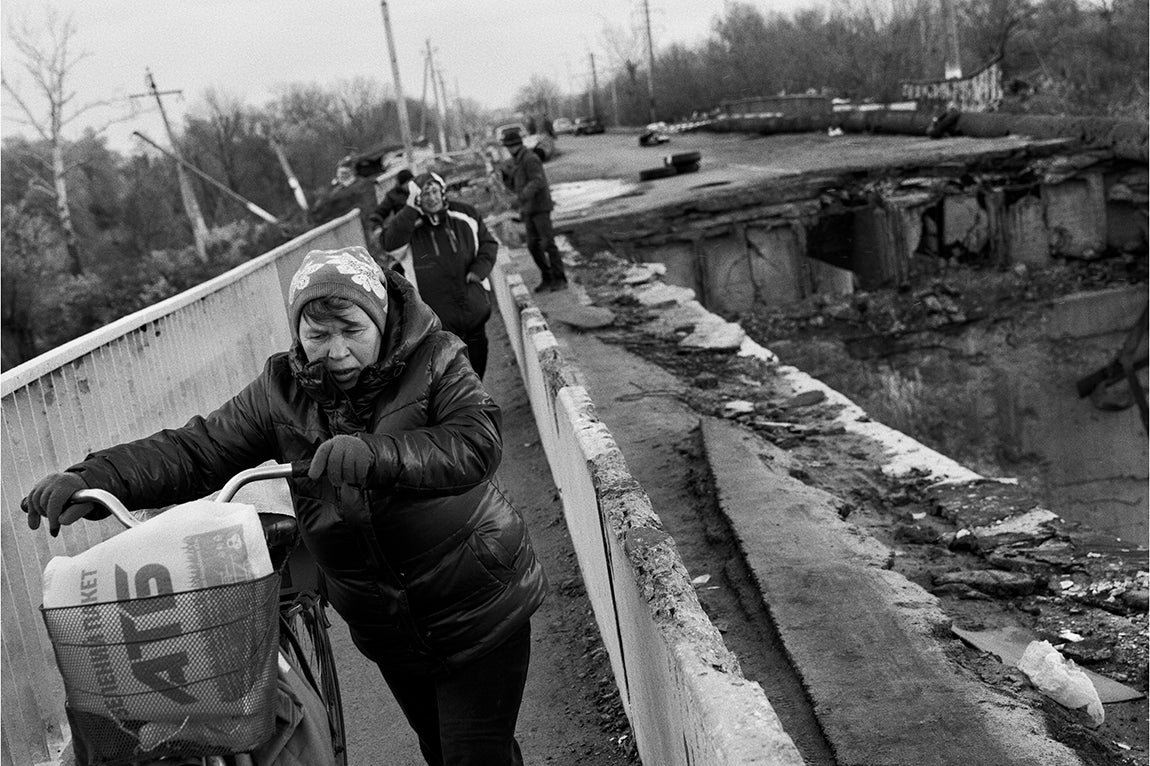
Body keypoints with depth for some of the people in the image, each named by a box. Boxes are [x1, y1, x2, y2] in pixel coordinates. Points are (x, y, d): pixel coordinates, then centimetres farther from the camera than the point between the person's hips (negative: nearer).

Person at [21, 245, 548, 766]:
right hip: (386, 630, 4)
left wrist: (375, 455, -46)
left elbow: (477, 445, -30)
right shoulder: (281, 391, -6)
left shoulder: (435, 362, -15)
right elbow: (195, 452, -9)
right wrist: (92, 479, -25)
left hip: (480, 612, -4)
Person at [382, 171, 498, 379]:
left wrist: (479, 269, -5)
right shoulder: (409, 223, -5)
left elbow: (488, 243, 12)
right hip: (438, 314, -4)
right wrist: (410, 208, -28)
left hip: (474, 305, 4)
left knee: (478, 354, 18)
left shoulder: (465, 214, 2)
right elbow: (390, 243, -24)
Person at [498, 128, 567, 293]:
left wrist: (525, 194, -43)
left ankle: (560, 279, -2)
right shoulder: (516, 162, 16)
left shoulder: (530, 159, -14)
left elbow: (537, 182, -26)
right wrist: (505, 175, -1)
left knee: (547, 243, -9)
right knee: (533, 245, 4)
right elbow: (514, 186, 18)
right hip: (528, 210, 9)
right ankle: (548, 279, 12)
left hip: (540, 207, -9)